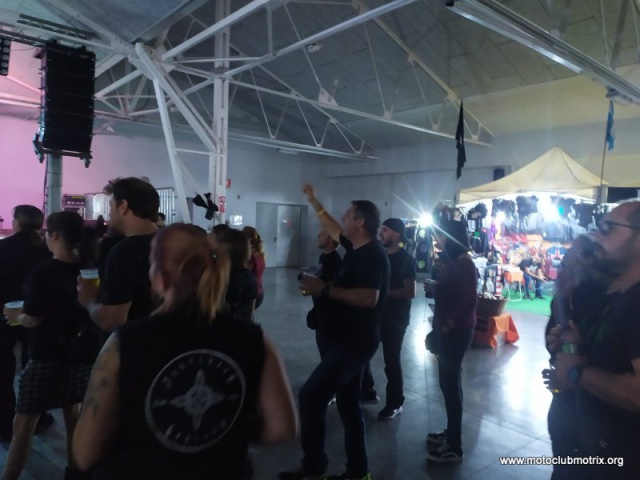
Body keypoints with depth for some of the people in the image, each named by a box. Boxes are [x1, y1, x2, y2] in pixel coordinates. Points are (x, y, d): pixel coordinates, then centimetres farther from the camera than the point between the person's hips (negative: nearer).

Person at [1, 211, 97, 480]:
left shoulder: (43, 272, -17)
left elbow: (33, 320, -14)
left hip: (46, 356, -5)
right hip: (78, 353, 6)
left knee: (23, 425, 7)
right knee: (73, 416, 18)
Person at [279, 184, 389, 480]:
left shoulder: (372, 255, -19)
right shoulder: (356, 248, 9)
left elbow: (369, 298, -31)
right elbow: (333, 230, 25)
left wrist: (325, 289, -28)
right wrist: (313, 201, 31)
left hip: (354, 342, -10)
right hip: (345, 340, 10)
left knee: (310, 397, -12)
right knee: (348, 403, 15)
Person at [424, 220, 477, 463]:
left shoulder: (464, 264, -16)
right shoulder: (452, 261, 11)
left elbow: (469, 299, -22)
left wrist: (450, 323, -16)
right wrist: (434, 286, 1)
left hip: (456, 331, -9)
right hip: (446, 329, 9)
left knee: (450, 382, -2)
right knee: (448, 381, 17)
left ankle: (454, 447, 10)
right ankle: (451, 432, 33)